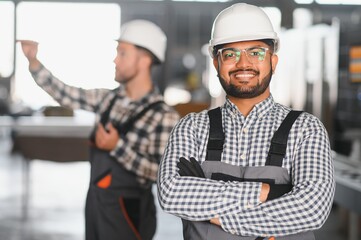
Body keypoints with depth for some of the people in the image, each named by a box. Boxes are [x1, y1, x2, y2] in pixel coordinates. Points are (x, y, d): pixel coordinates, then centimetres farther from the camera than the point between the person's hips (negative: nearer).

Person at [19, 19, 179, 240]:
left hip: (128, 212, -6)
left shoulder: (164, 116, -16)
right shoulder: (109, 99, 3)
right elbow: (66, 94, 9)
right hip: (96, 205, 6)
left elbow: (164, 173, -20)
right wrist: (34, 61, 1)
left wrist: (117, 147, -23)